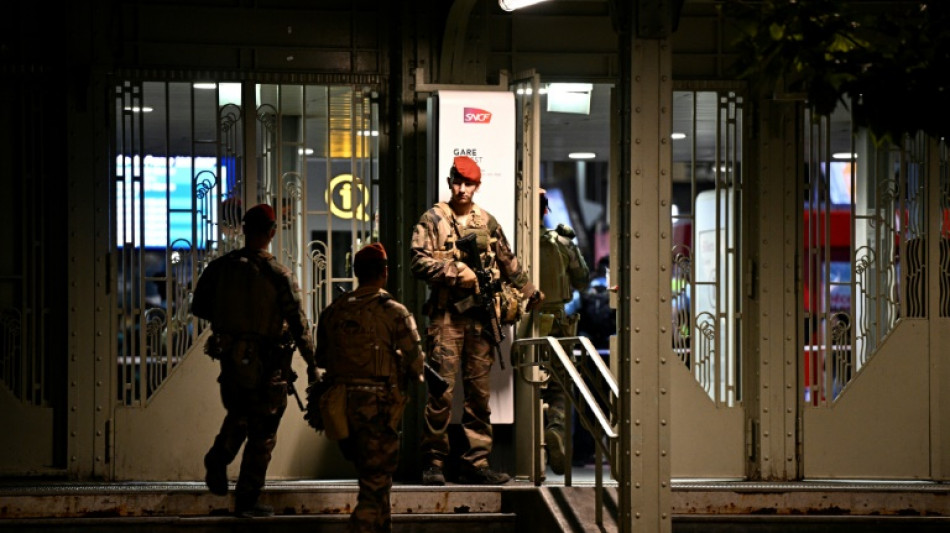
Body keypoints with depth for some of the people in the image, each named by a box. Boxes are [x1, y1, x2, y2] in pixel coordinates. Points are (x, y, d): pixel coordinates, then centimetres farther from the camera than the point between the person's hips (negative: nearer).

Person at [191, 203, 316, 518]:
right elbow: (299, 324, -11)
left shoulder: (220, 267, -3)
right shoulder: (279, 276, -13)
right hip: (267, 363, -4)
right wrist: (311, 363, 0)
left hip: (230, 358, 4)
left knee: (238, 415, 28)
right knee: (262, 434, 7)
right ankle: (247, 501, 9)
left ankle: (218, 458, 2)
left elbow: (199, 308, 7)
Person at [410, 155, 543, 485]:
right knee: (442, 390, -7)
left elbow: (509, 264, 26)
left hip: (481, 317, 4)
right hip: (446, 315, -4)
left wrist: (530, 294, 30)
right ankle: (433, 462, -1)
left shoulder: (487, 222, 16)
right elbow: (418, 261, -7)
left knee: (479, 392, 4)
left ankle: (476, 462, 8)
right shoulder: (433, 220, 3)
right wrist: (456, 272, -14)